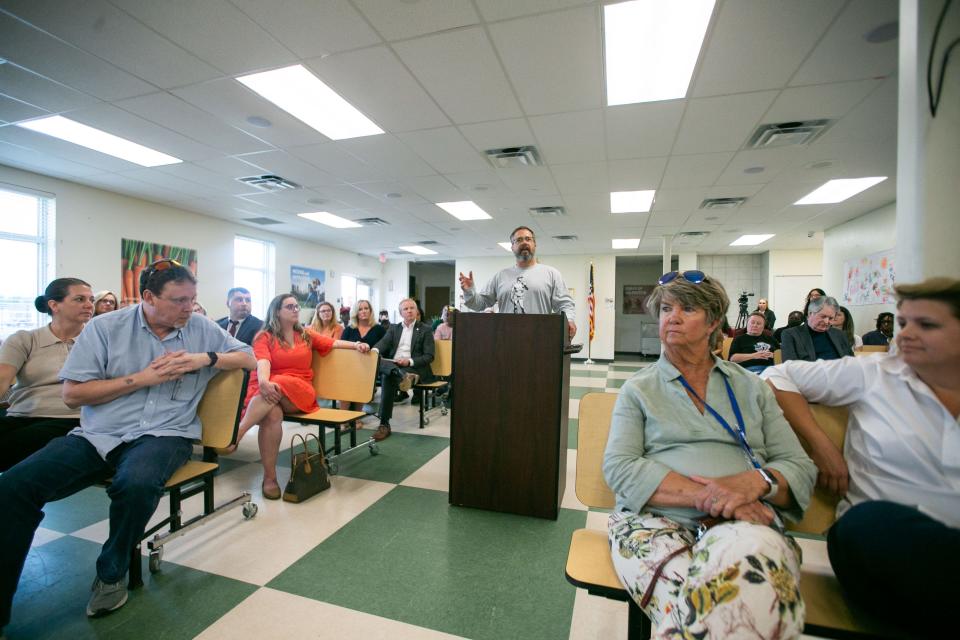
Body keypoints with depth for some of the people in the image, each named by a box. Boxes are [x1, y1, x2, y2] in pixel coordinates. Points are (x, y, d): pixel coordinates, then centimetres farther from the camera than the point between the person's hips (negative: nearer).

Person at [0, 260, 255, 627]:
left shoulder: (202, 329, 5)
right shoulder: (104, 327, 3)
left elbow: (249, 358, 7)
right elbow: (72, 394, 1)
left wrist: (207, 358, -9)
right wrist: (141, 379, -10)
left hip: (165, 434, -1)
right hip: (98, 435, 2)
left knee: (136, 484, -33)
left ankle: (112, 574, -4)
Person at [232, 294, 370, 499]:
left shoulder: (306, 334, 18)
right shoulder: (264, 337, 4)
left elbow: (332, 343, 19)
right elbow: (262, 362, -13)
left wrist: (356, 345, 2)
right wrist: (264, 382, -34)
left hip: (300, 391, 2)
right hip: (269, 389, -1)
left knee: (279, 385, -35)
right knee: (273, 414, -35)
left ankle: (237, 433, -38)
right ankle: (270, 477, -29)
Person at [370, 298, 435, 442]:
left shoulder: (425, 330, 8)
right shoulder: (393, 328, 20)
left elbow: (429, 356, 1)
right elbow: (383, 343, 1)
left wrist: (409, 361, -16)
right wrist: (374, 350, -23)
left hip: (413, 368, -4)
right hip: (392, 365, 4)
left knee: (388, 378, -34)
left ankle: (384, 424, -31)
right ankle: (402, 376, -52)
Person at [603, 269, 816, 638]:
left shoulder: (752, 388, 17)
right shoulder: (638, 390, 10)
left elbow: (801, 468, 10)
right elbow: (618, 467, -4)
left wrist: (757, 481, -14)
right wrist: (707, 495, -17)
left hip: (744, 523, 2)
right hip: (655, 520, -1)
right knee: (691, 605, -35)